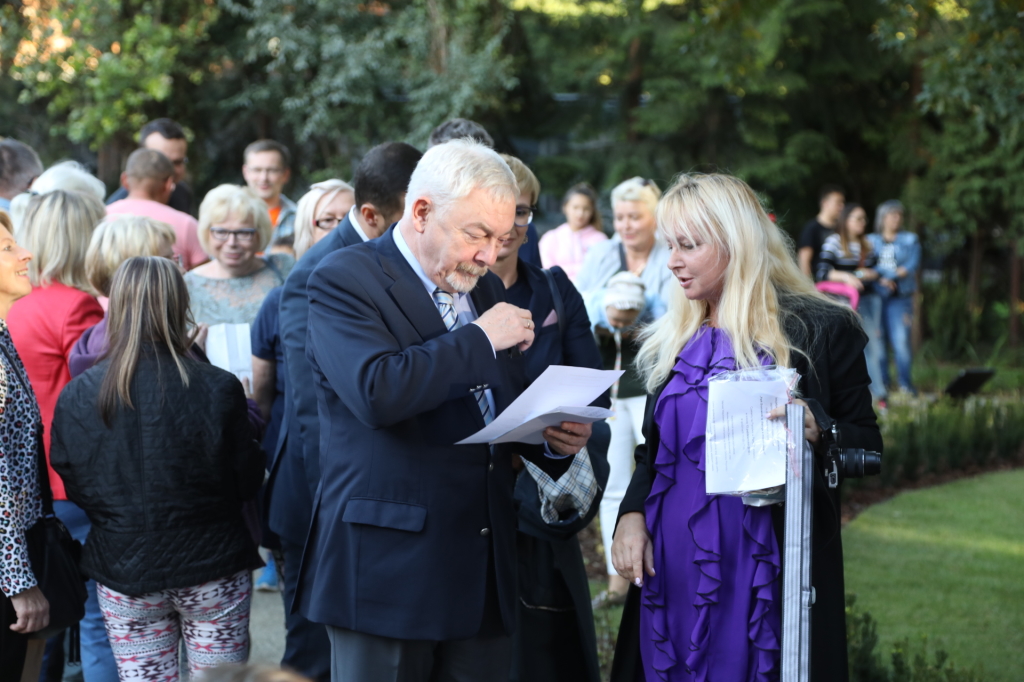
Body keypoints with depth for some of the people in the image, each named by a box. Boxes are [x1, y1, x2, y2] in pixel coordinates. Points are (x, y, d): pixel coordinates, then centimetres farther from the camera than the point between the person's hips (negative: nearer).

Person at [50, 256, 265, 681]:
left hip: (121, 571, 2)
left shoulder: (76, 397, -8)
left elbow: (75, 490, 3)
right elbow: (248, 482, -6)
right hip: (212, 567, -2)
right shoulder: (217, 390, -15)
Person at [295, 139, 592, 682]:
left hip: (482, 571, 6)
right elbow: (375, 392, -25)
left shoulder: (485, 290, 16)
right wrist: (480, 339, -16)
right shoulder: (345, 280, -8)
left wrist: (551, 439, 1)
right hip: (388, 572, -6)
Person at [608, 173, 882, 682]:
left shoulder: (819, 330, -4)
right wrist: (631, 515, -2)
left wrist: (818, 431, -24)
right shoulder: (671, 340, 12)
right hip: (673, 564, 5)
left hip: (770, 569, -4)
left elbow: (867, 445, -3)